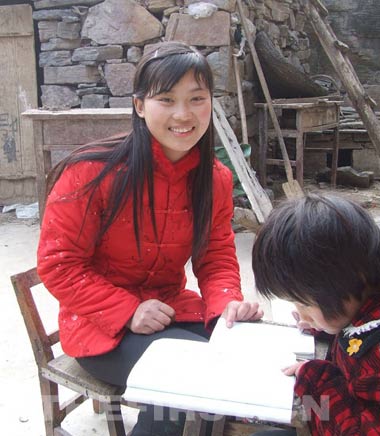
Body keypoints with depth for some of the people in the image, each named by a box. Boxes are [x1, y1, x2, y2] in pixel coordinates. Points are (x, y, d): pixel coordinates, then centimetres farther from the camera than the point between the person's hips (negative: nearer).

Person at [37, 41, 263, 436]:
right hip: (101, 327, -5)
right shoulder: (92, 172, -19)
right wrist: (128, 312, -23)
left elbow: (217, 258, 3)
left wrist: (228, 303, -19)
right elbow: (58, 265, -14)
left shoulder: (215, 179, -3)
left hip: (173, 310, 5)